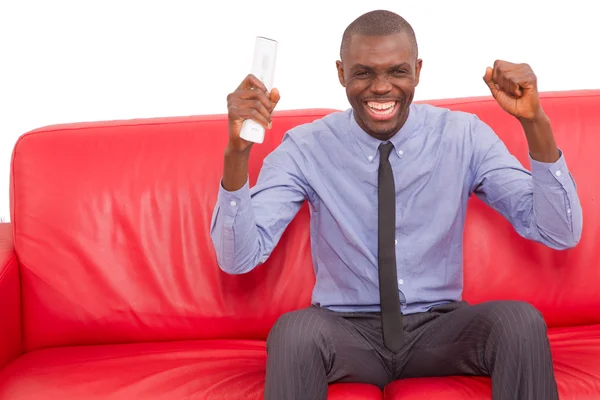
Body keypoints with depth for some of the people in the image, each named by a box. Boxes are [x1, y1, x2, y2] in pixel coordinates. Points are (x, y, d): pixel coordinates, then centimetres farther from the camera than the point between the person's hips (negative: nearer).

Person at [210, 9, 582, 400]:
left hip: (439, 328, 2)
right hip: (346, 331, -1)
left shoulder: (464, 136, -6)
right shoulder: (306, 148, -7)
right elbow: (237, 258, -15)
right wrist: (237, 151, -29)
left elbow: (562, 234, -11)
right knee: (293, 332, -34)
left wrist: (535, 123, -24)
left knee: (521, 321, -28)